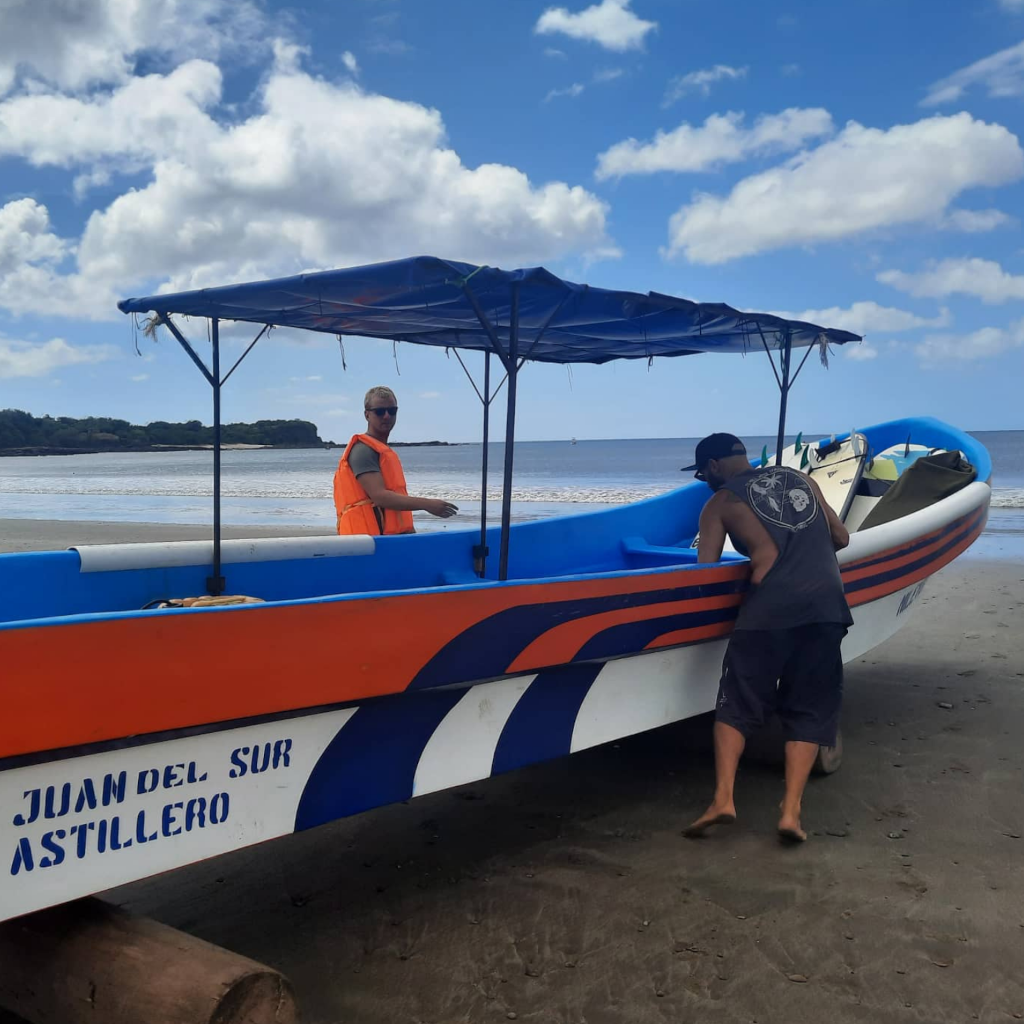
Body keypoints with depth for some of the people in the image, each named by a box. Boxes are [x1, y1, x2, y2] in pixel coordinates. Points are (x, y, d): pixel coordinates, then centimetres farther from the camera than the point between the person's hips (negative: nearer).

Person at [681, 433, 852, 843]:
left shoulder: (720, 502, 11)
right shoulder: (802, 480, 23)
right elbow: (841, 538, 28)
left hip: (769, 606, -3)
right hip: (826, 603, 4)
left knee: (737, 703, 8)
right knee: (809, 710, 9)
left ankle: (723, 799, -3)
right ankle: (791, 811, 1)